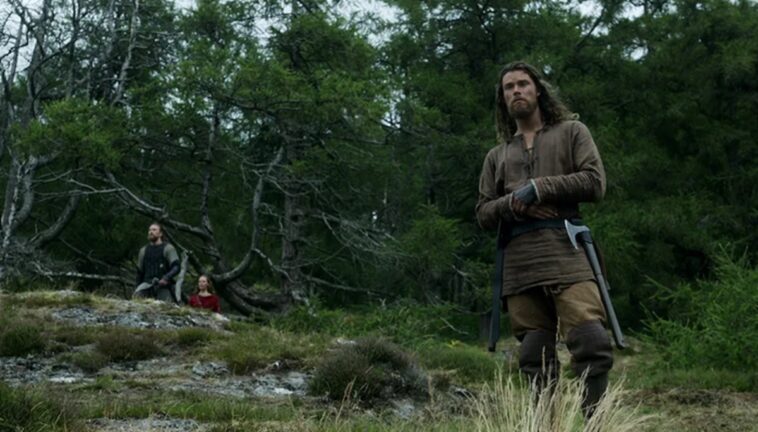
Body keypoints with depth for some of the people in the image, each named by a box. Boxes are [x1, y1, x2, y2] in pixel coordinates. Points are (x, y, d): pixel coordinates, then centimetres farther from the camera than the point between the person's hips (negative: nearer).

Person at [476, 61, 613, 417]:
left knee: (592, 345, -18)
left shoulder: (571, 132, 16)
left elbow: (594, 182, 2)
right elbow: (483, 214, 19)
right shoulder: (496, 156, 25)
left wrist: (540, 187, -5)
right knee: (535, 360, 0)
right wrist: (509, 204, -3)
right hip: (518, 263, 4)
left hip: (566, 252, -3)